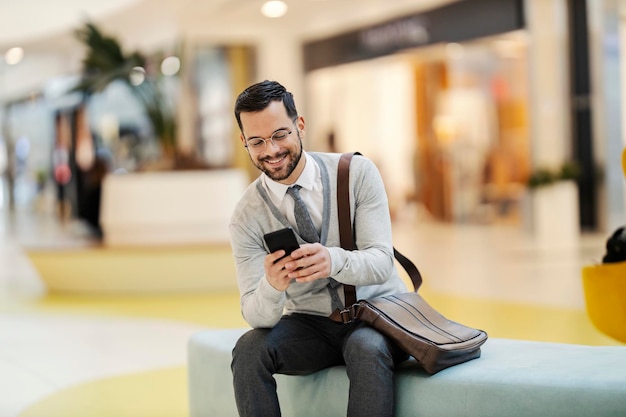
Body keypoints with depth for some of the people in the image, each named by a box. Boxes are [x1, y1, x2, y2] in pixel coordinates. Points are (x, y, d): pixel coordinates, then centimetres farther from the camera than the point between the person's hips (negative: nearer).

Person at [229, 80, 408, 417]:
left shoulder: (357, 172, -10)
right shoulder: (247, 216, -6)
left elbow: (381, 263, -16)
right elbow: (255, 315, -12)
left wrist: (333, 260, -39)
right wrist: (271, 286, -37)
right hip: (310, 325, 2)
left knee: (368, 349, -35)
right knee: (249, 350, -26)